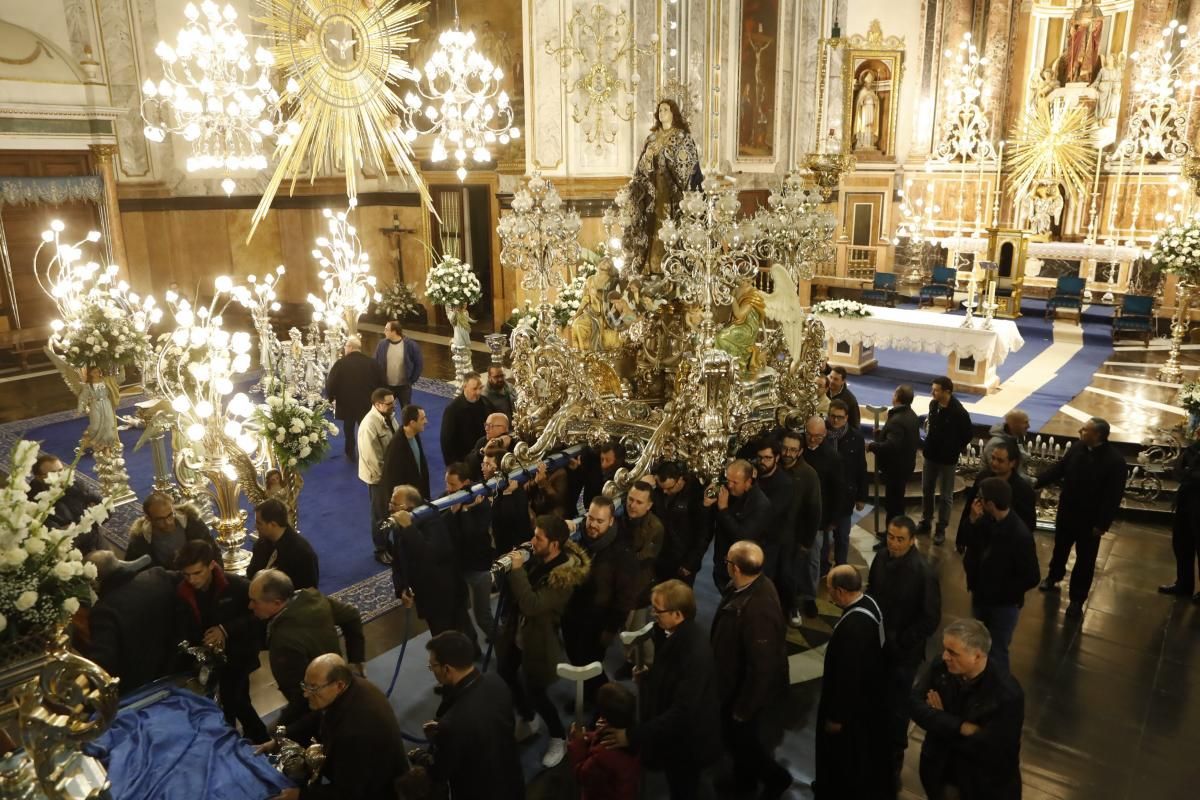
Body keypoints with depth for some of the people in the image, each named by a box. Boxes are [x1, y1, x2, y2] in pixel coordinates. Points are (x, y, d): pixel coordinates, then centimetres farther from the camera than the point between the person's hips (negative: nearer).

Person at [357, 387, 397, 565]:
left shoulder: (388, 417, -2)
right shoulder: (369, 425, -27)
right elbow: (372, 457, -24)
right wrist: (383, 475, -14)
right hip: (379, 475, -7)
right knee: (380, 513, 9)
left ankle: (389, 543, 39)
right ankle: (381, 550, 26)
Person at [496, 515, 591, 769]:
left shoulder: (564, 576, -29)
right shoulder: (537, 559, -7)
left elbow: (532, 605, -38)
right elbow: (516, 591, 8)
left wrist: (517, 569, -35)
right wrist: (506, 570, -9)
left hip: (537, 640, -8)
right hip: (516, 632, 8)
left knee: (534, 692, 1)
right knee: (506, 674, 23)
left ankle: (559, 738, 26)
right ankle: (526, 721, 47)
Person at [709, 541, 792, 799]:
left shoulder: (758, 610, -40)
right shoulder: (749, 585, -11)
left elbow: (762, 666, -31)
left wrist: (744, 708, -18)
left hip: (749, 689, -8)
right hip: (736, 682, 8)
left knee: (745, 738, 17)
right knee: (734, 735, 27)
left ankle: (775, 776, 41)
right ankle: (744, 779, 50)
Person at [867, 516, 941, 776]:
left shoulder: (924, 573, -23)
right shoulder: (881, 557, -7)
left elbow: (931, 618, -17)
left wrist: (901, 642, -16)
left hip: (904, 651, -4)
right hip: (877, 643, 5)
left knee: (897, 703, 12)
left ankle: (894, 754, 34)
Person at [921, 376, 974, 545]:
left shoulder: (959, 412, -22)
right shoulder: (933, 404, -4)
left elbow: (967, 436, -11)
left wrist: (953, 451, -7)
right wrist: (927, 445, 7)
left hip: (947, 460, -6)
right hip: (930, 455, 6)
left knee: (945, 496, 8)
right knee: (926, 491, 17)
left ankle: (941, 529, 20)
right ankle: (925, 522, 34)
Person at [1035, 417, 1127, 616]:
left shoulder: (1115, 461, -23)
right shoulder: (1076, 448, -8)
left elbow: (1113, 496, -20)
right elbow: (1058, 468, 3)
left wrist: (1102, 524, -18)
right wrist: (1036, 482, -6)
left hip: (1090, 519, -5)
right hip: (1067, 511, 5)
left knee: (1085, 560, 10)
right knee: (1060, 547, 25)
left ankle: (1077, 598, 25)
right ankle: (1053, 577, 49)